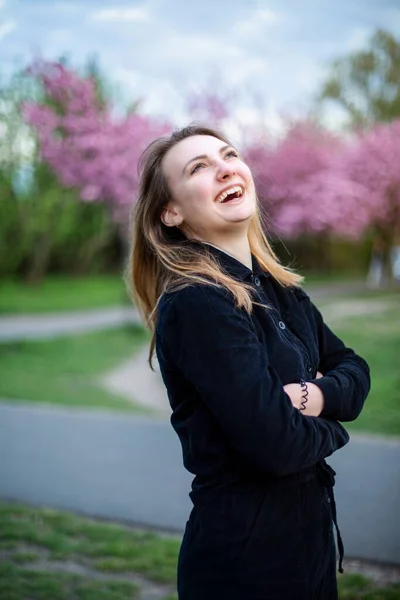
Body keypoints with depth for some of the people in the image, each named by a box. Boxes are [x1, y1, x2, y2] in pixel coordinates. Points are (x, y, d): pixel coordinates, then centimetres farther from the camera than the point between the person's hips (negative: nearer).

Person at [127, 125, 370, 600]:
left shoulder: (278, 288, 4)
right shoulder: (194, 304, -22)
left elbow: (353, 369, 7)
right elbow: (276, 444, -27)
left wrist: (319, 396, -15)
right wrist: (330, 428, -6)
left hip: (309, 532, 8)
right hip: (244, 556, -8)